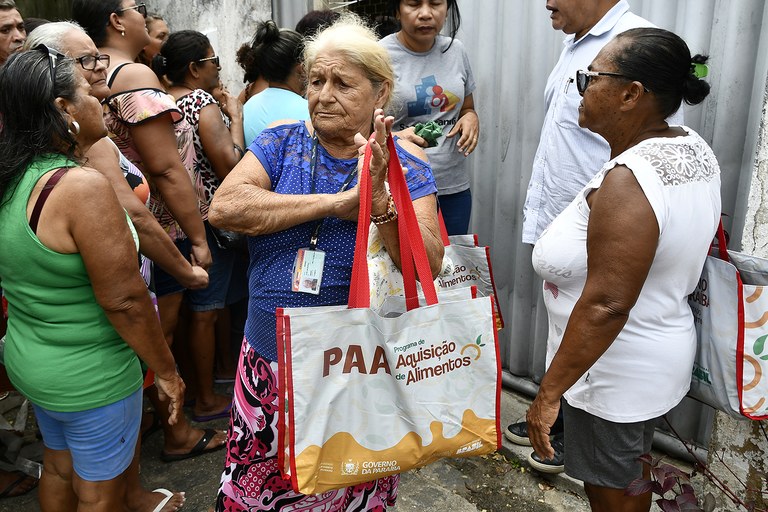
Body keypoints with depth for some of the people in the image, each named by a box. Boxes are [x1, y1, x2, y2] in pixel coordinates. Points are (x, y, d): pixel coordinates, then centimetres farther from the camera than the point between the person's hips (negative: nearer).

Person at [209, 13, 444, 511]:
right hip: (270, 362, 2)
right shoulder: (281, 143, -1)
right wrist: (336, 203, -21)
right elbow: (225, 207, -18)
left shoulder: (404, 166, -7)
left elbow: (429, 267, -17)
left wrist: (379, 200, -33)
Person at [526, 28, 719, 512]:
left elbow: (606, 305, -33)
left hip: (616, 372, -9)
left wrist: (550, 392, -27)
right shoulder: (696, 149, -1)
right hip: (661, 353, 9)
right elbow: (700, 245, 13)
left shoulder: (627, 180, -30)